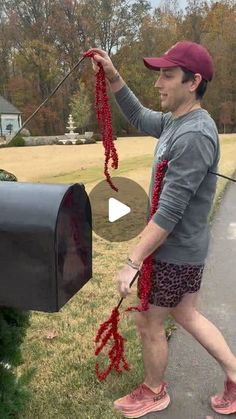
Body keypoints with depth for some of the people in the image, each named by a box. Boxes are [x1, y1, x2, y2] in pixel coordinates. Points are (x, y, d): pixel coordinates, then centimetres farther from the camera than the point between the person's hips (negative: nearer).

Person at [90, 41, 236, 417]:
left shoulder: (194, 136, -26)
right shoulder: (177, 122, 4)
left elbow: (169, 212, -28)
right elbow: (140, 118, 20)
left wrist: (132, 262, -23)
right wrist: (112, 77, 6)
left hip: (174, 253, -9)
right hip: (186, 248, 9)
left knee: (148, 324, 11)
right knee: (186, 315, 23)